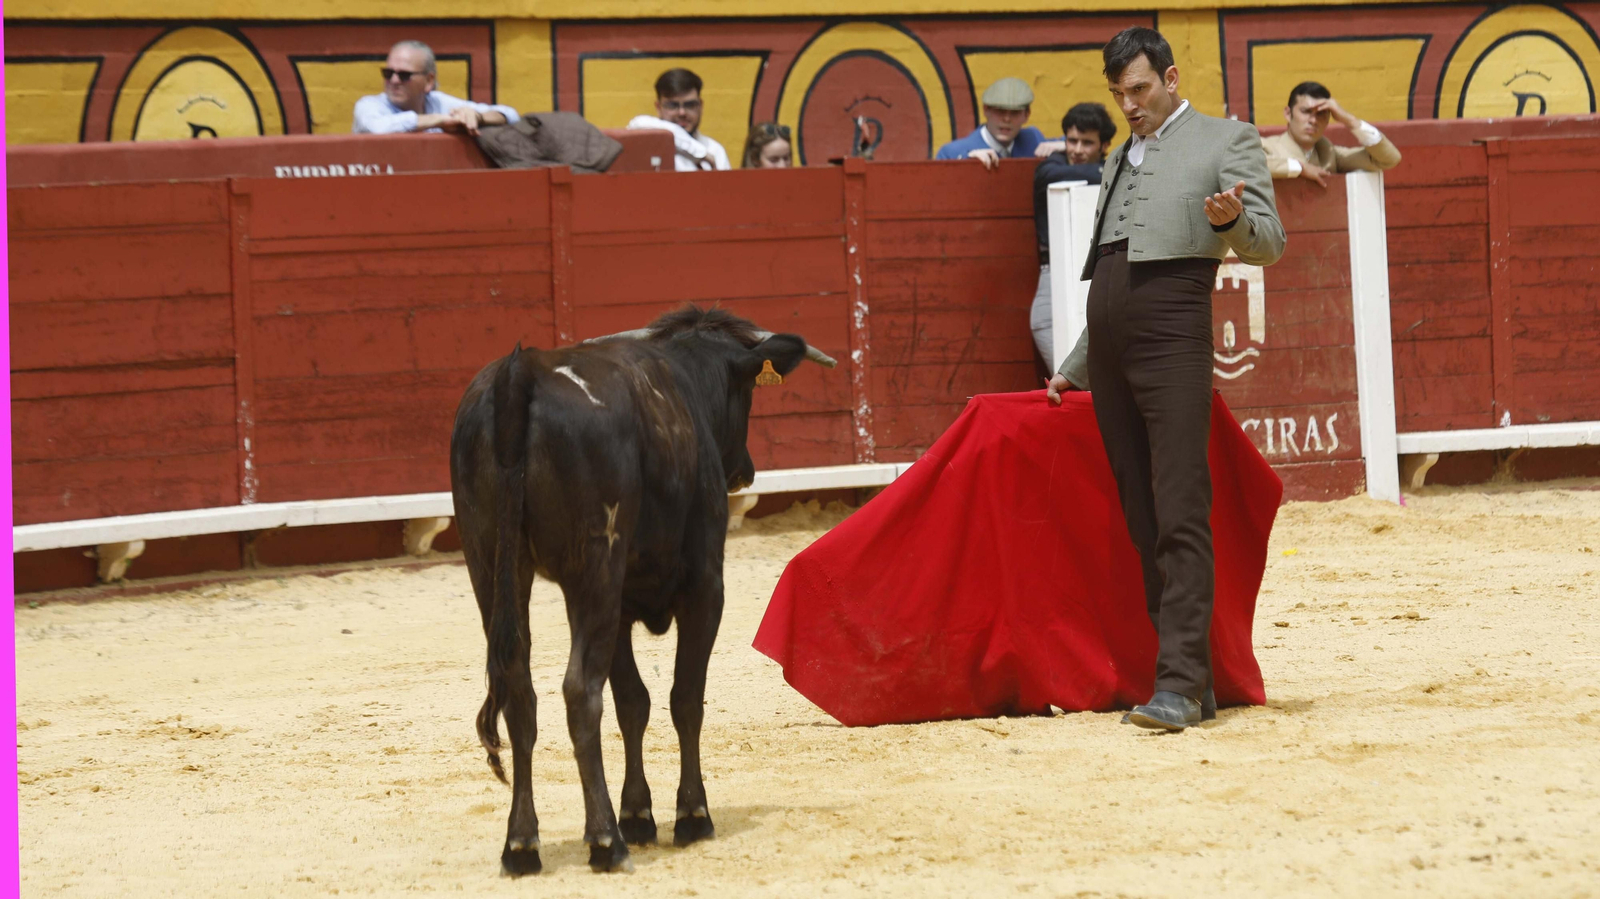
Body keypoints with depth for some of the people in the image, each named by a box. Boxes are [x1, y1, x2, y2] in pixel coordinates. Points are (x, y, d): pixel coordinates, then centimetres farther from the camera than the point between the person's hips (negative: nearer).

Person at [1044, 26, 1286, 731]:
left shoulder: (1227, 140, 8)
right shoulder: (1121, 159, 28)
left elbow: (1269, 245, -2)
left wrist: (1231, 219, -24)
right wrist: (1073, 369, 31)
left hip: (1173, 338, -7)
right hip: (1109, 353, 7)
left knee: (1181, 516, -15)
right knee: (1143, 523, 5)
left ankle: (1180, 685, -22)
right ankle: (1194, 676, 8)